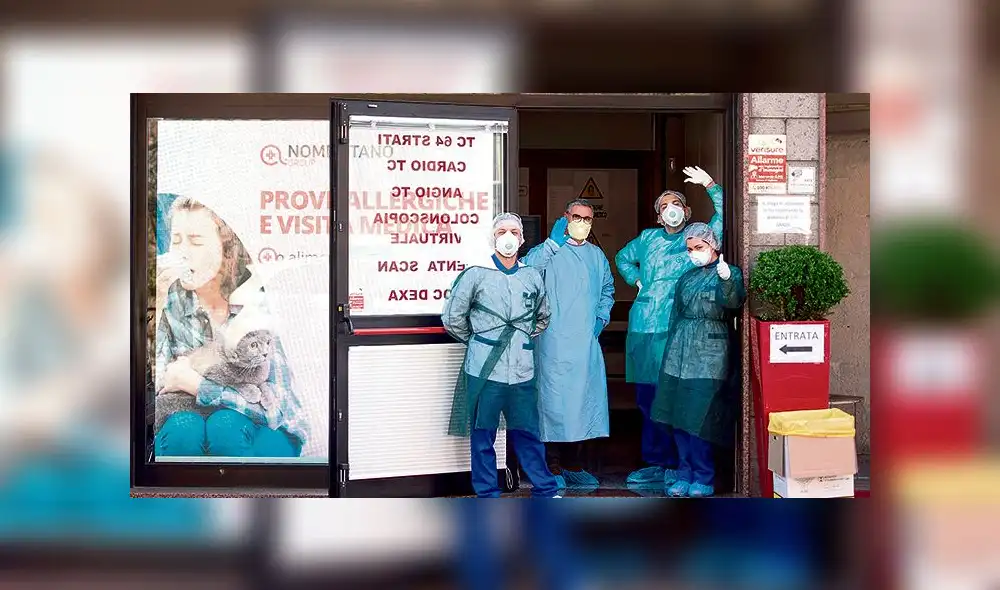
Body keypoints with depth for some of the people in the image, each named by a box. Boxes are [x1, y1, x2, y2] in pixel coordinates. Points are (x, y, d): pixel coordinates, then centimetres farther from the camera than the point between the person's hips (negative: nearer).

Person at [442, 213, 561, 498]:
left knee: (528, 432, 8)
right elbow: (452, 318, 3)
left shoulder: (533, 276, 10)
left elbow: (543, 317, 26)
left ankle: (546, 490, 21)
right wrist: (477, 341, 9)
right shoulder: (476, 274, -1)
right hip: (484, 369, -2)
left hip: (522, 371, 2)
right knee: (483, 435, 4)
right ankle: (488, 495, 16)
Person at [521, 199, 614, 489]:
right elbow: (527, 267, -24)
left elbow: (607, 288, 30)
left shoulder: (597, 255, 17)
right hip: (554, 342, -6)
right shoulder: (551, 251, -3)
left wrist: (602, 316, 16)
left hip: (587, 342, 6)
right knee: (554, 400, -6)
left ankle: (575, 466, 21)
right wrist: (555, 241, -26)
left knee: (586, 401, 8)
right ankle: (551, 468, 3)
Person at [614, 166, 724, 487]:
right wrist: (636, 280, 17)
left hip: (676, 329, -4)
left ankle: (669, 464, 5)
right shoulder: (648, 239, 16)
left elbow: (725, 216, -8)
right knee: (646, 397, 9)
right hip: (643, 328, 4)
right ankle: (655, 463, 20)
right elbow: (622, 258, 33)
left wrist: (710, 184, -14)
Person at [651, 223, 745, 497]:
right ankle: (685, 472, 15)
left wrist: (726, 279, -39)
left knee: (698, 416, -8)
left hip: (709, 353, -6)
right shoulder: (686, 278, 17)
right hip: (679, 351, 6)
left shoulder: (729, 273, 0)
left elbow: (734, 302, -21)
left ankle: (703, 477, 4)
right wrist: (672, 349, 20)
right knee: (678, 415, 5)